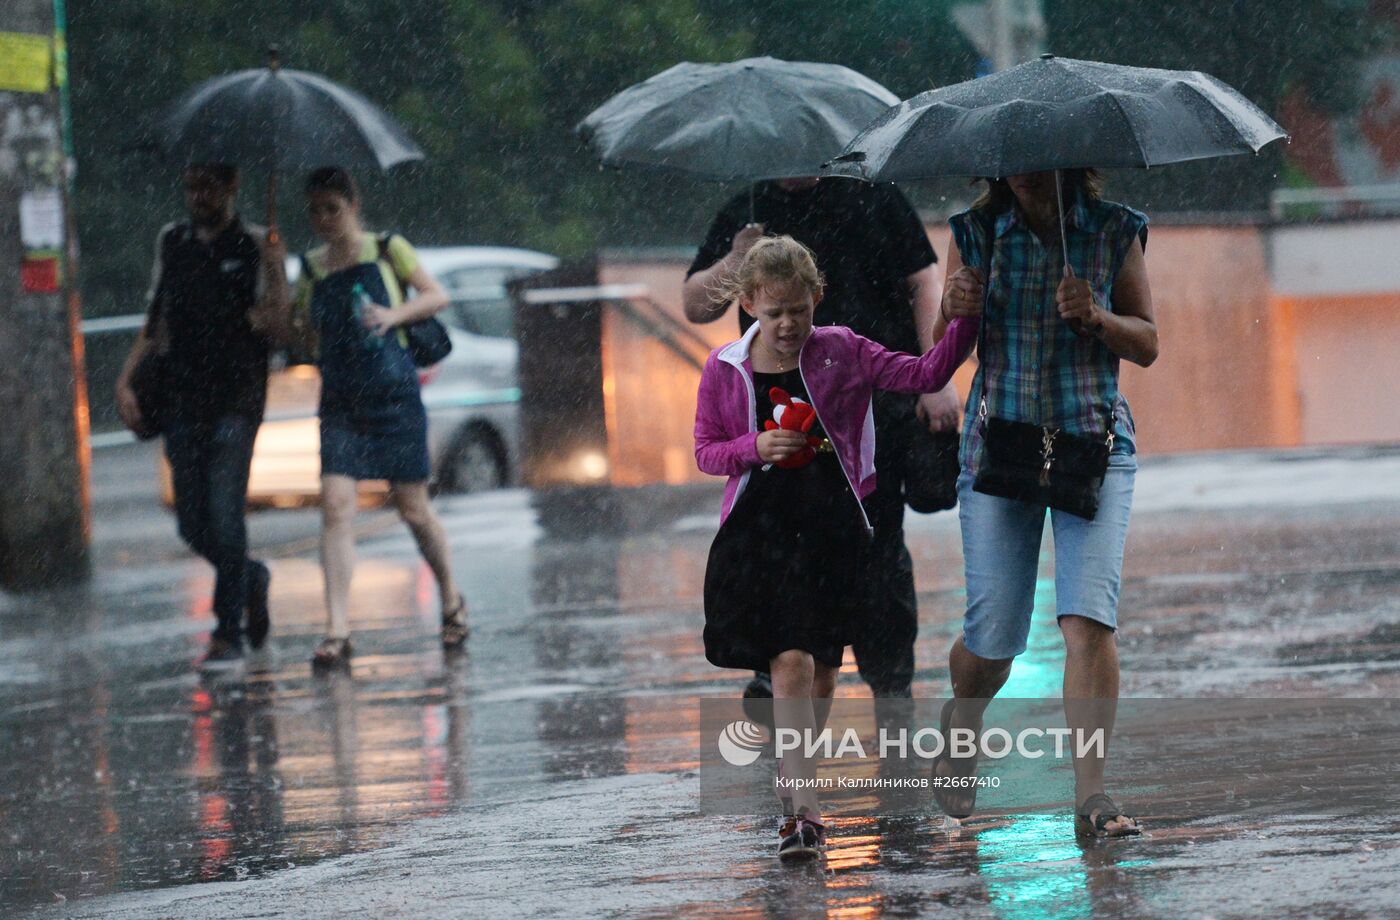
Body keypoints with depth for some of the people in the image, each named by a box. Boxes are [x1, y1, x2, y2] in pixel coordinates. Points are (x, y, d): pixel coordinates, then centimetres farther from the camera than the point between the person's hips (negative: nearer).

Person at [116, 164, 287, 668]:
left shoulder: (256, 246, 1)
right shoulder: (172, 242, 13)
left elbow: (270, 321, -5)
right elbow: (157, 321, 19)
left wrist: (273, 266, -24)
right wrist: (125, 380, 9)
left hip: (235, 402, -5)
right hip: (182, 400, 5)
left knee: (224, 517, -13)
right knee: (193, 525, 4)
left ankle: (227, 634, -6)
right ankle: (252, 579, 33)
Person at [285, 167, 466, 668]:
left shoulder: (387, 250, 1)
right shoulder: (312, 267, 10)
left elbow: (437, 295, 2)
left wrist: (394, 315, -14)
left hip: (394, 396, -2)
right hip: (339, 401, 3)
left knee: (412, 508, 5)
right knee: (335, 505, -13)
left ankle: (451, 599, 31)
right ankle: (337, 631, -16)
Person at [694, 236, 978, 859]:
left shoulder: (841, 353, 2)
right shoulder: (725, 371, 2)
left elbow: (924, 375, -1)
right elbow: (706, 451, 8)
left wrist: (965, 322, -14)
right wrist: (756, 447, -11)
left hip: (831, 526, 1)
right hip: (760, 528, -1)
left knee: (820, 667, 5)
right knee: (791, 665, -11)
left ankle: (793, 779, 27)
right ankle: (804, 809, -14)